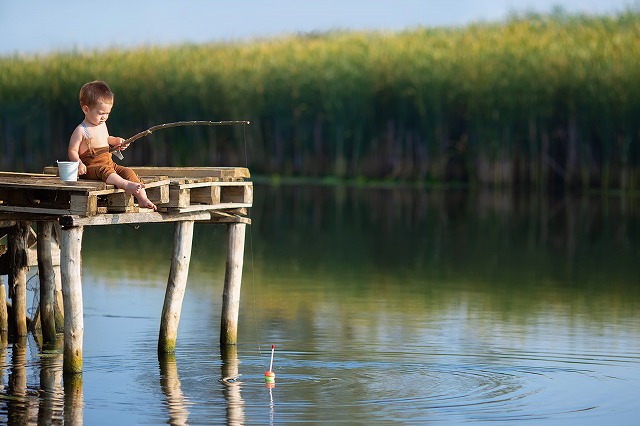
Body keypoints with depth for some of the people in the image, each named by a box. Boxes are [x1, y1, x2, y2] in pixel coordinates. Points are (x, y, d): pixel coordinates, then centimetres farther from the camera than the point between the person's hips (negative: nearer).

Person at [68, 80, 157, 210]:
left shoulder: (102, 125, 16)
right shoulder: (81, 130, -9)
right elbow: (72, 151, -10)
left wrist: (116, 141, 17)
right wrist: (79, 163, -28)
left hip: (109, 164, 7)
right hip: (91, 167, -7)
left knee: (128, 171, -15)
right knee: (105, 171, -37)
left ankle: (142, 198, -29)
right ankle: (126, 185, -62)